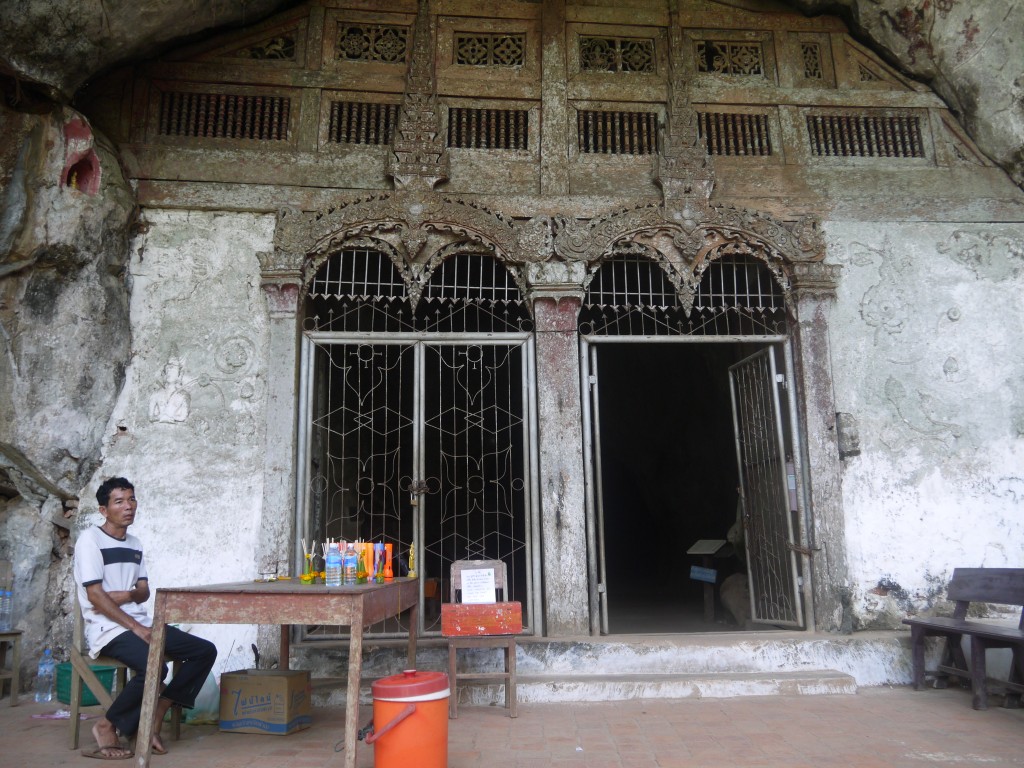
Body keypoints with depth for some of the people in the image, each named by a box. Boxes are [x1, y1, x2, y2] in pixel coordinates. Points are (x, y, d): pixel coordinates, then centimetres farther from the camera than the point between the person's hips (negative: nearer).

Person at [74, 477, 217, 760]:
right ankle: (107, 726, -7)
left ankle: (155, 716, 1)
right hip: (109, 628, -7)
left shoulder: (135, 544, 16)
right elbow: (95, 596, -14)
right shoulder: (90, 539, -7)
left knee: (205, 651, -5)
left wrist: (126, 595, -11)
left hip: (141, 623, 8)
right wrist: (136, 628, -18)